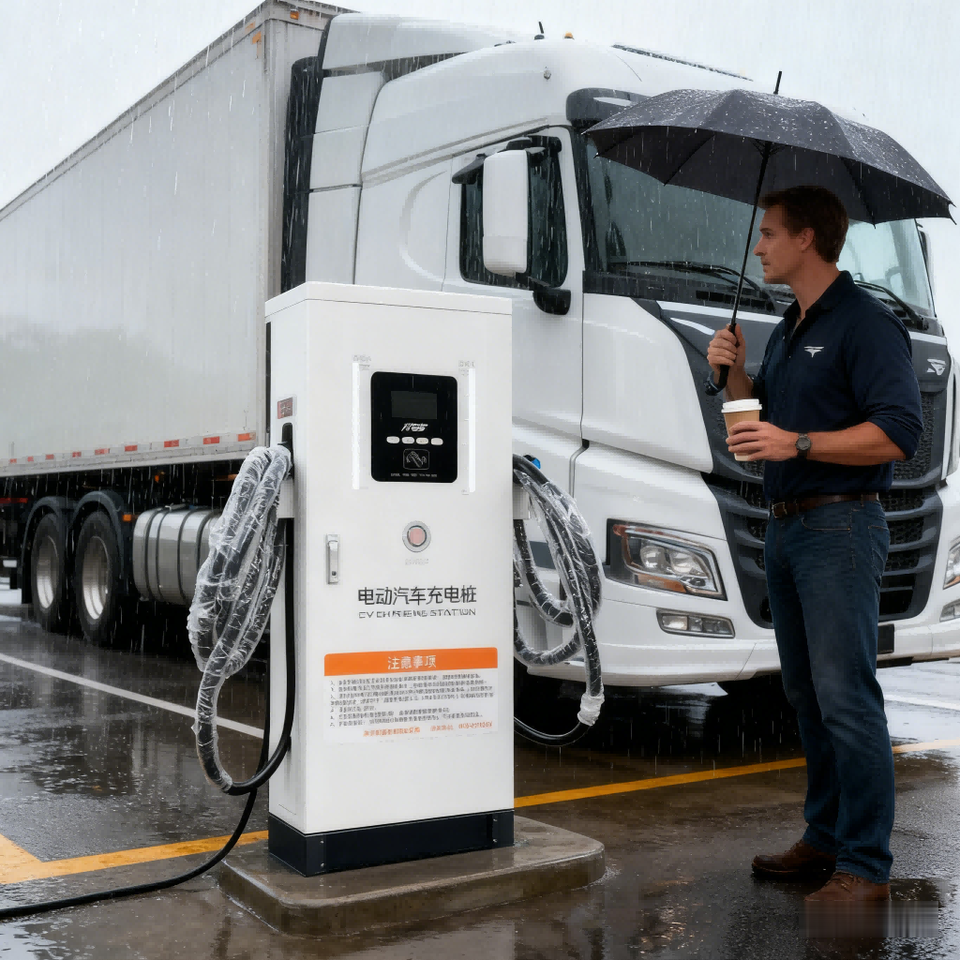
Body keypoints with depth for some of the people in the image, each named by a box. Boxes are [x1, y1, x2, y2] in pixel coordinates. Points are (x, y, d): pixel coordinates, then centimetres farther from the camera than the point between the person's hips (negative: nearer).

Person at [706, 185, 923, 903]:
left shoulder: (866, 324, -9)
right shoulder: (788, 330, 19)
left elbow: (899, 433, -18)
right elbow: (756, 423, 24)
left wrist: (798, 444, -22)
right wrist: (735, 372, 7)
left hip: (841, 528, -9)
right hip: (785, 528, 9)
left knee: (847, 697, -10)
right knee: (807, 694, 13)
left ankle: (868, 865, -2)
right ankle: (826, 839, 24)